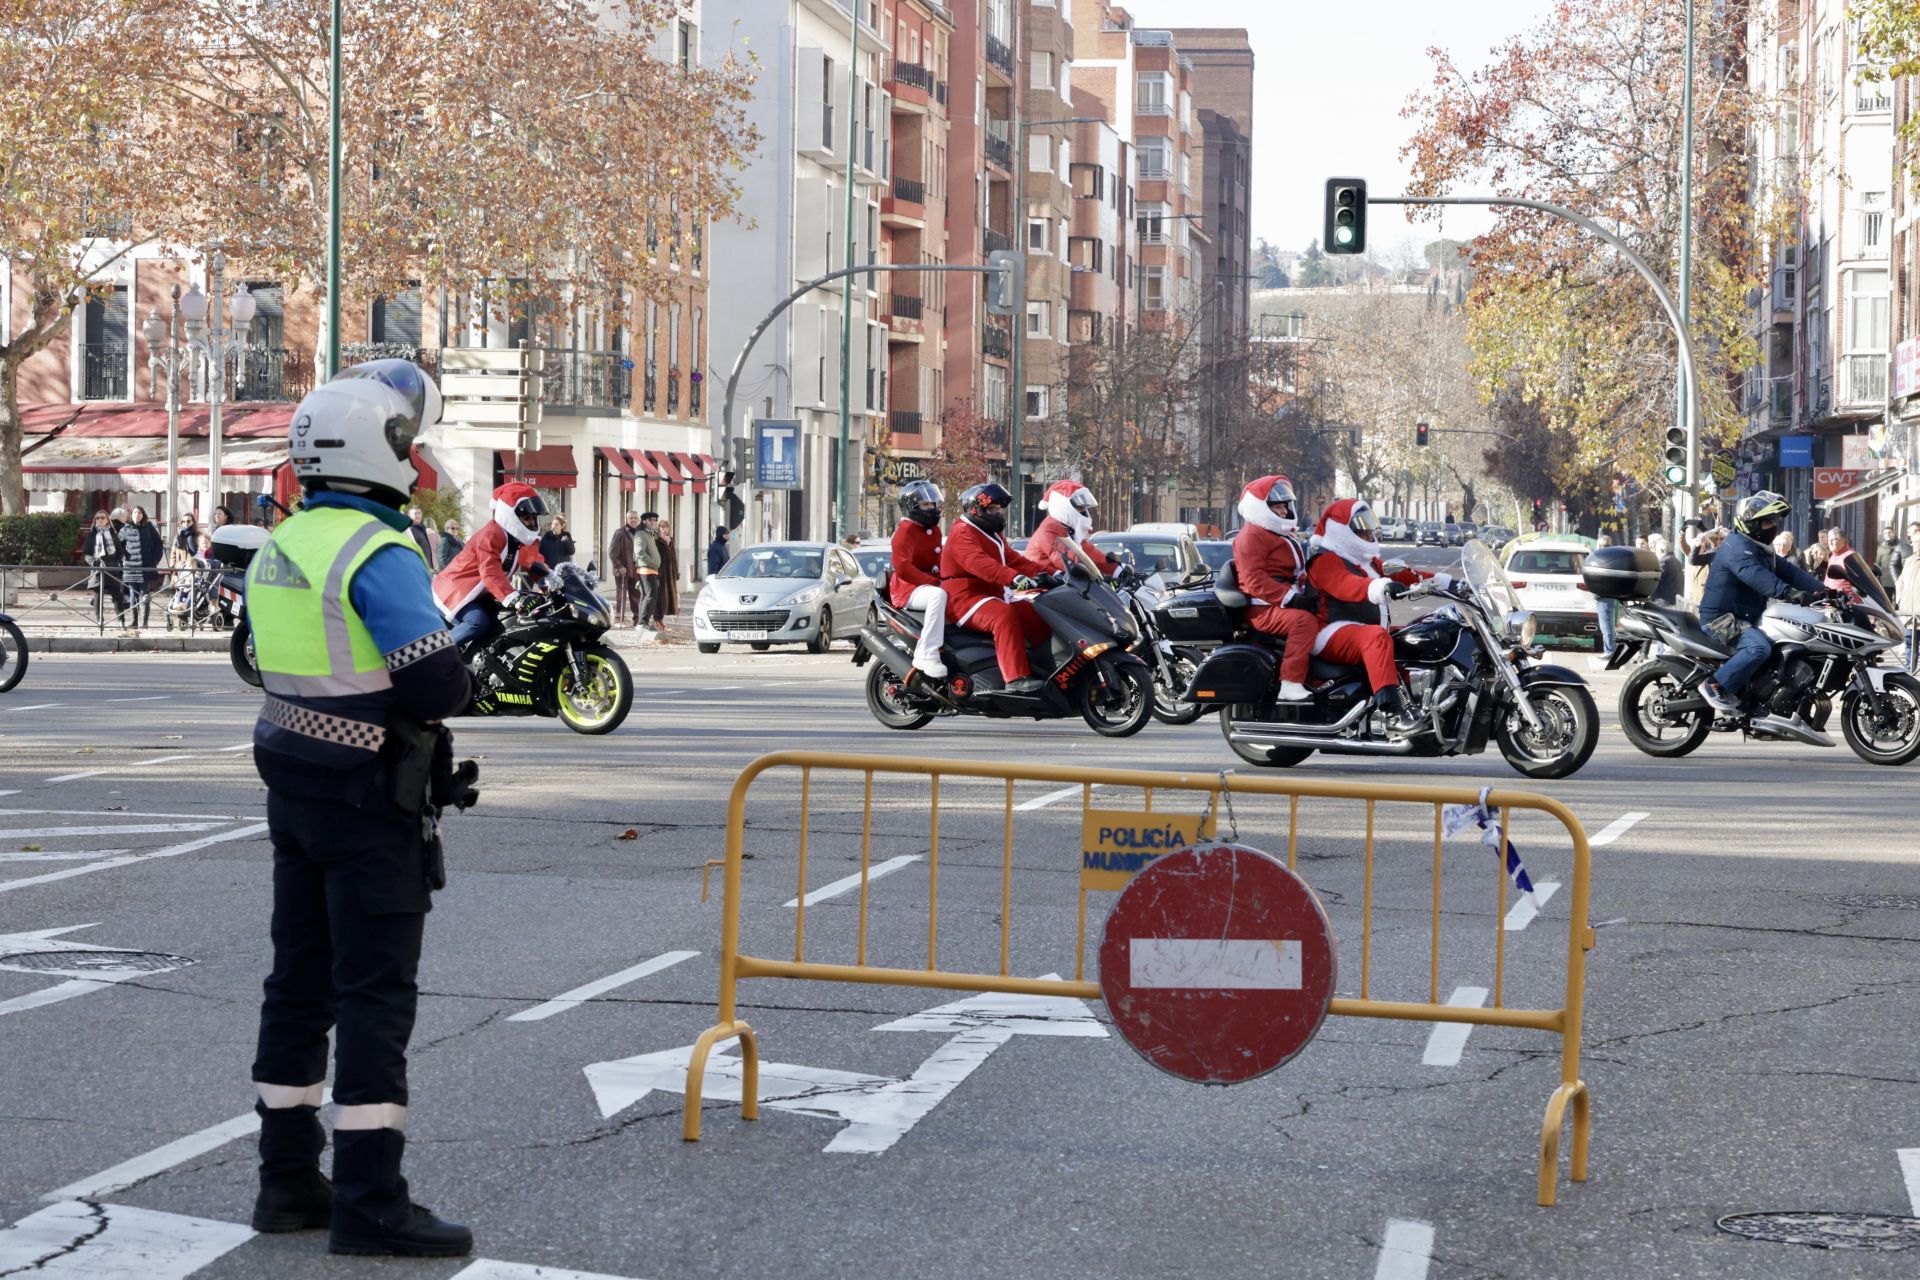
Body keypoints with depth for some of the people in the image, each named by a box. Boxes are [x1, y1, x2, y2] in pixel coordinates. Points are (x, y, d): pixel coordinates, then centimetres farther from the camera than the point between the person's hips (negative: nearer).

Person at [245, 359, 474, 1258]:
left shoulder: (276, 550, 9)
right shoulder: (379, 555, -19)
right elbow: (438, 688, -23)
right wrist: (457, 671, -2)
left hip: (293, 789, 9)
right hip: (370, 797, -9)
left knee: (301, 981, 13)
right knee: (376, 995, -5)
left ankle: (288, 1180, 21)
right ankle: (370, 1202, -4)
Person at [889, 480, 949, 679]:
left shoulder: (934, 530, 19)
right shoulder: (906, 531, -10)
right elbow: (902, 567, -22)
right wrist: (934, 582, -24)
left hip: (931, 585, 9)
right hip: (907, 588, -9)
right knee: (938, 595, -39)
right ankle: (927, 654, -43)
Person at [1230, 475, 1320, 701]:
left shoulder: (1287, 536, 27)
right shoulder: (1251, 536, -6)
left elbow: (1300, 572, 28)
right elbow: (1254, 580, -19)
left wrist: (1309, 593, 6)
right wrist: (1289, 597, -27)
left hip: (1289, 603, 10)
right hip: (1263, 608, -10)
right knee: (1304, 620, -34)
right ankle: (1290, 684, -40)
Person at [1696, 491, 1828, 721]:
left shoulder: (1763, 552, 18)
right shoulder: (1736, 547, -16)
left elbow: (1789, 571, 8)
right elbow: (1755, 575, -34)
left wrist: (1822, 590, -6)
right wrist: (1789, 592, -45)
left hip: (1746, 619, 11)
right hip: (1721, 619, -11)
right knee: (1759, 647, -34)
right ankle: (1715, 686, -24)